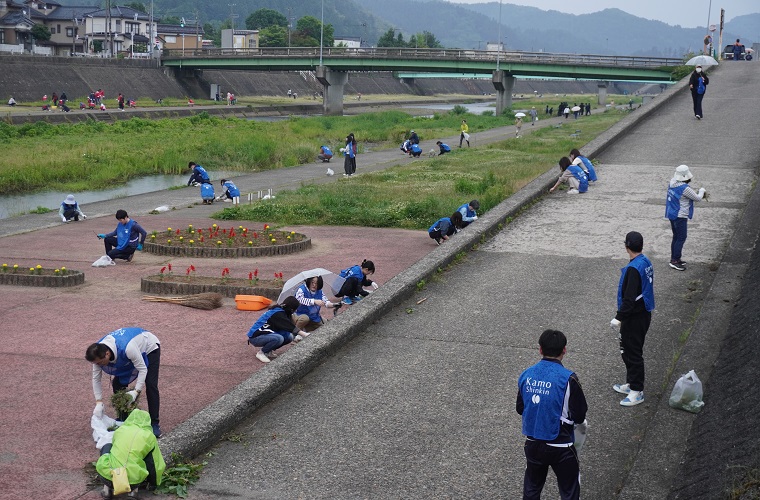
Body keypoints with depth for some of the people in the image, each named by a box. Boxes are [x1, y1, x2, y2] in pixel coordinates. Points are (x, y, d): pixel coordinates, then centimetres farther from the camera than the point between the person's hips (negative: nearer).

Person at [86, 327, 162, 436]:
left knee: (150, 385, -16)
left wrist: (136, 391, -40)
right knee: (117, 383, -5)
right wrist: (99, 403, -22)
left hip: (149, 348, -6)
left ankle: (154, 423, -7)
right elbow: (96, 379, -17)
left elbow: (142, 369, -33)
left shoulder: (127, 348, -47)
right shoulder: (98, 353, -27)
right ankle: (123, 419, 13)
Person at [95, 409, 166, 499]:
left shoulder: (120, 430, 13)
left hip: (109, 474, 2)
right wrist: (155, 483, 35)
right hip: (133, 480, -2)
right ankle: (134, 488, 15)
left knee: (106, 447, 29)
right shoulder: (150, 437, 7)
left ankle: (107, 487, 19)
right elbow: (159, 464, 15)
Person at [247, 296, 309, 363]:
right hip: (255, 337, -9)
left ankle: (268, 350, 8)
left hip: (264, 334, 9)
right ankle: (261, 353, -10)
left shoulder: (280, 311, 4)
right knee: (279, 338, -33)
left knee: (289, 337, -3)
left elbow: (289, 326, 5)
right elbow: (290, 327, -26)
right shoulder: (277, 314, -24)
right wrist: (304, 334, -24)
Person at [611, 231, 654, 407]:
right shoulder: (646, 262, 6)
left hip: (634, 318, -10)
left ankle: (637, 391, 8)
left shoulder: (633, 268, -24)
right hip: (644, 314, 10)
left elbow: (630, 298, -26)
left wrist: (619, 318, -19)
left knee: (632, 353, 0)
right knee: (628, 350, 21)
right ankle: (631, 383, 33)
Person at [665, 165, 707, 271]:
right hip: (680, 217, -9)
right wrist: (702, 190, 11)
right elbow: (697, 198, -9)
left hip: (672, 214, 9)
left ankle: (674, 259, 25)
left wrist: (700, 194, 14)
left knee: (676, 237, 18)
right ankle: (675, 261, 1)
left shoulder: (672, 184, 5)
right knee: (681, 238, -1)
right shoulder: (684, 188, -23)